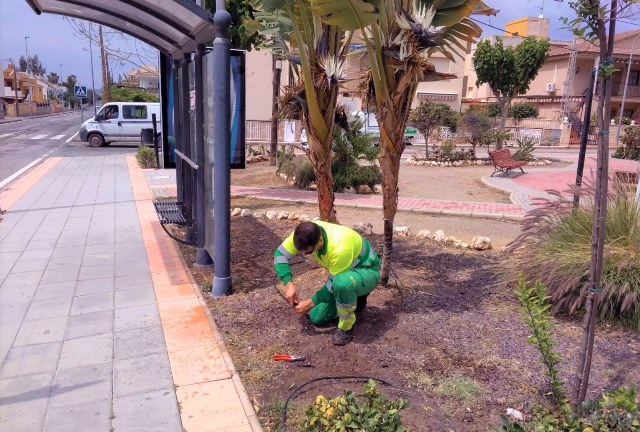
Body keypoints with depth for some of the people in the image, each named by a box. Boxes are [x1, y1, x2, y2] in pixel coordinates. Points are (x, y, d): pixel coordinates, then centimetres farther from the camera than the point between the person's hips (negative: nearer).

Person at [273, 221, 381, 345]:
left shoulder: (340, 248, -40)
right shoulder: (305, 235, -22)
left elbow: (334, 284, -28)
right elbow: (280, 254, -13)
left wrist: (311, 303, -24)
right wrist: (288, 284, -24)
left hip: (367, 272, -7)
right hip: (342, 272, 7)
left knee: (342, 283, -43)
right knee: (316, 318, 3)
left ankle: (346, 327, -17)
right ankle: (354, 298, 22)